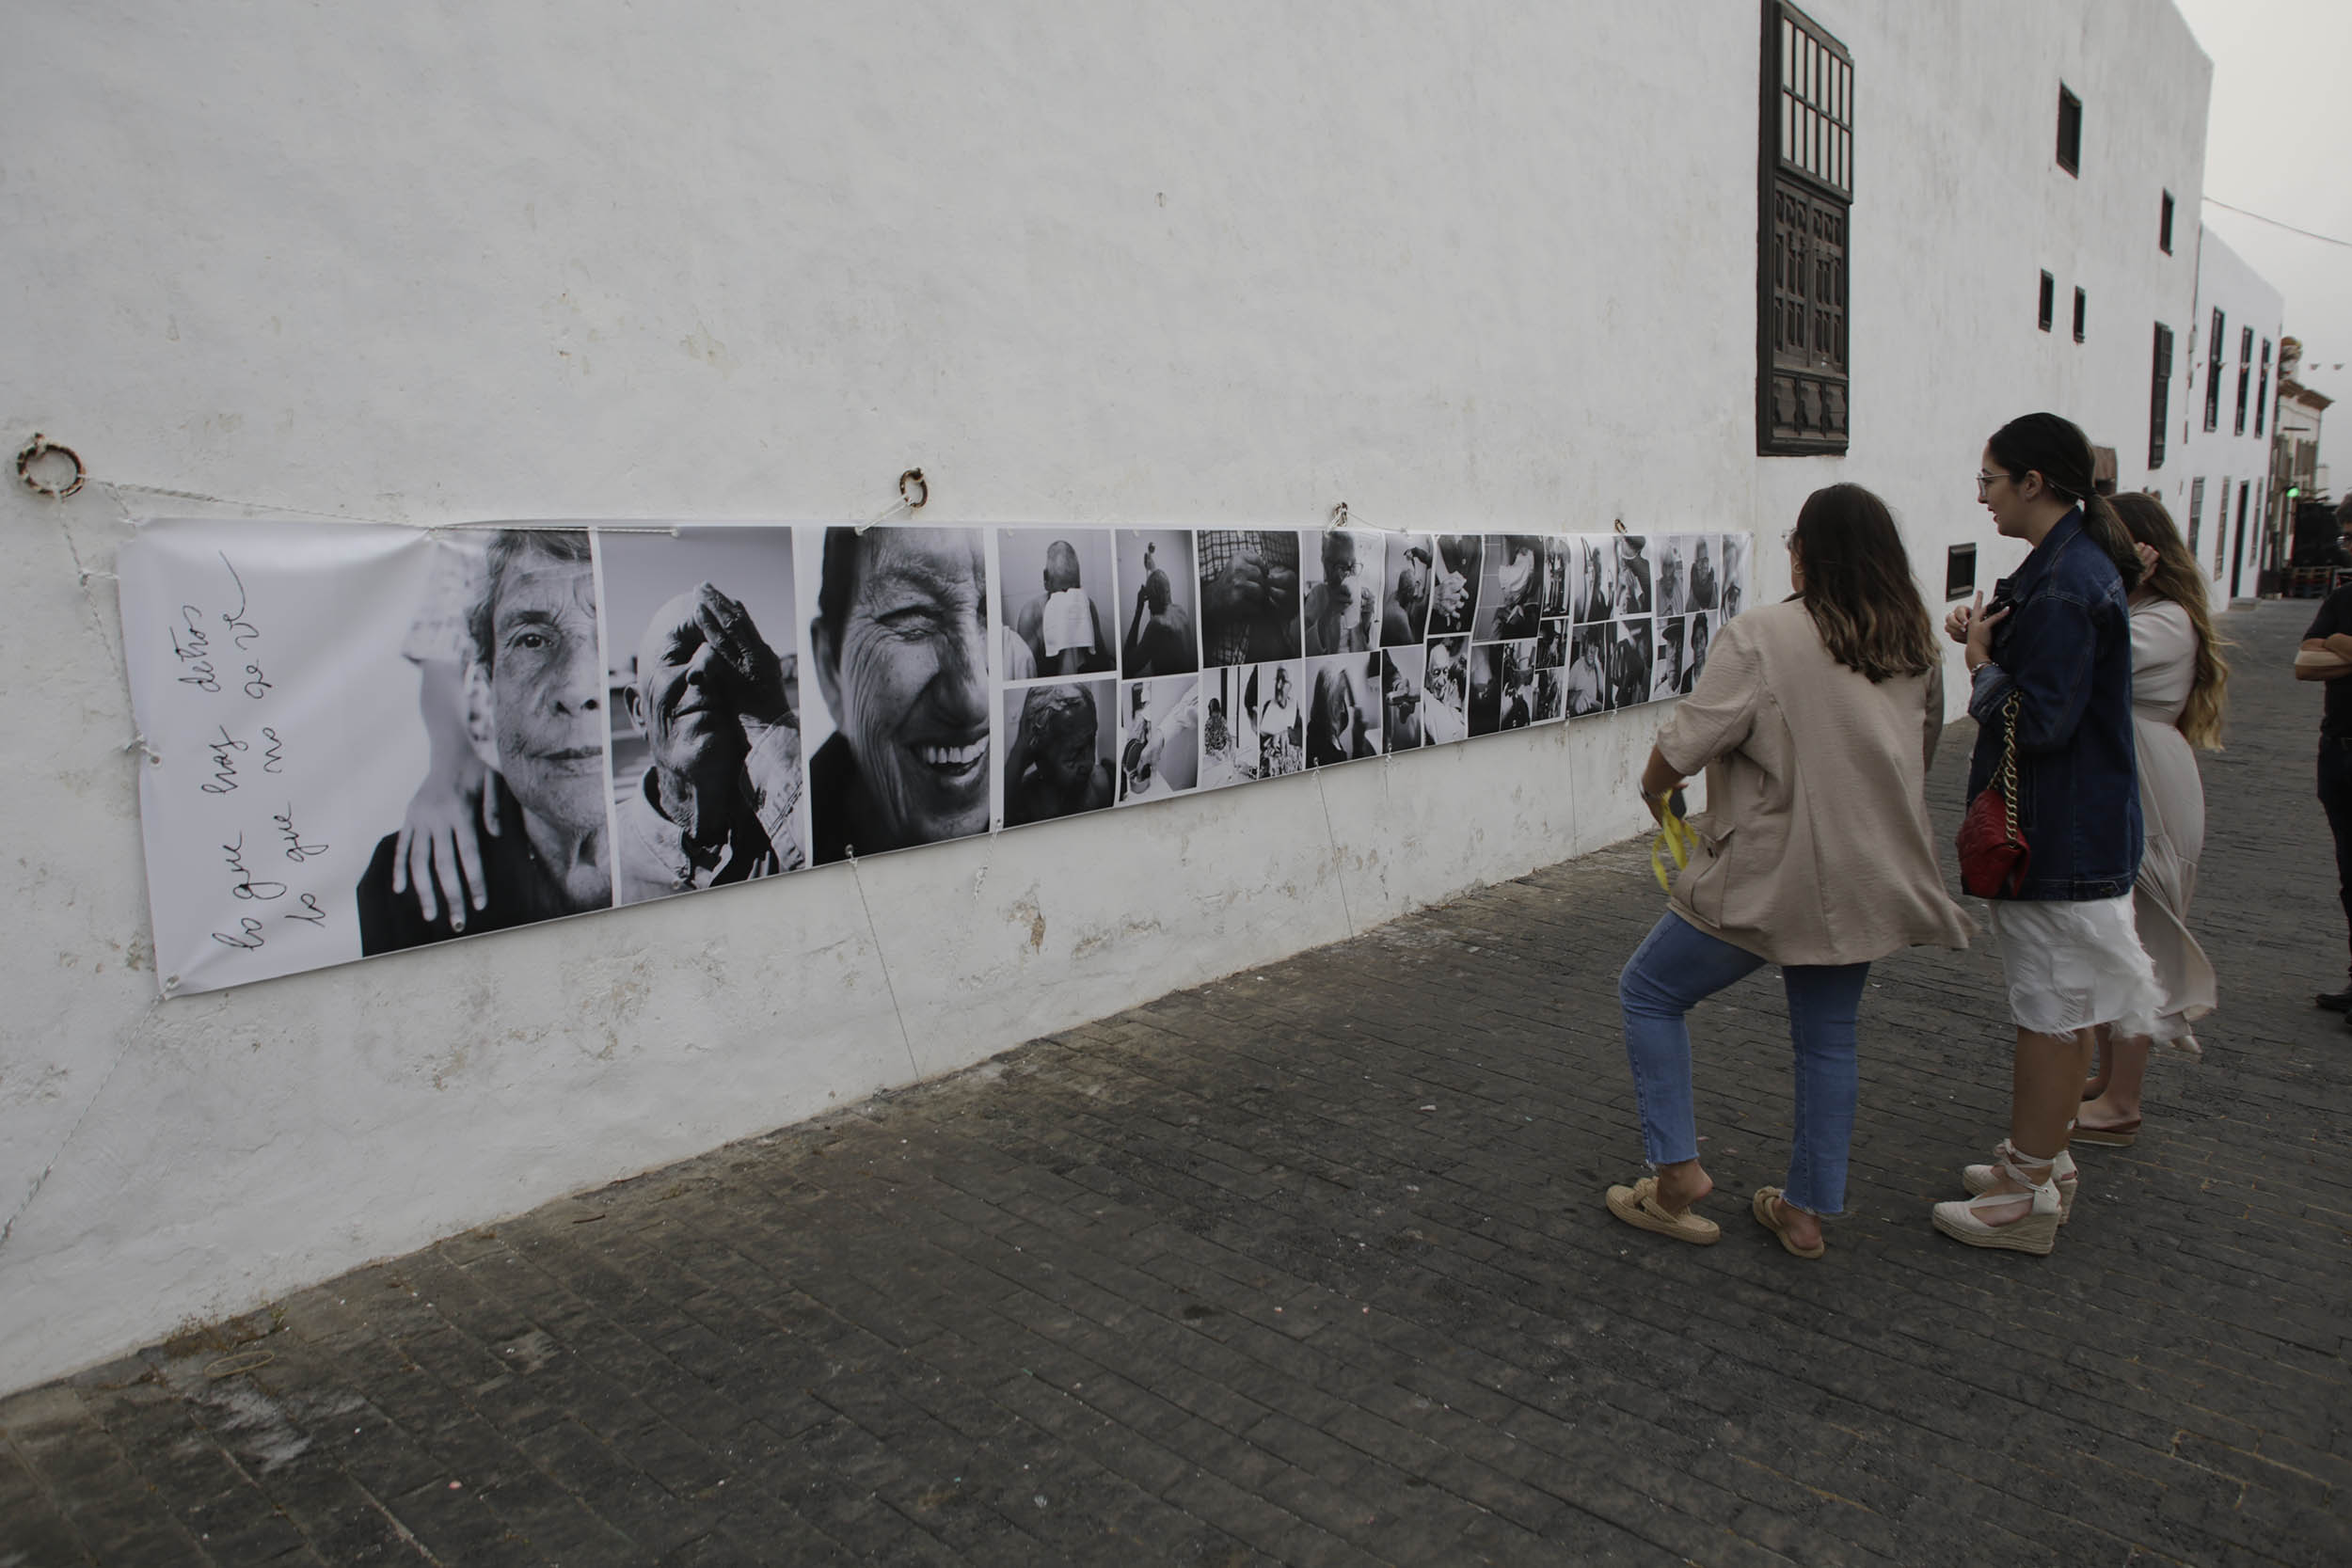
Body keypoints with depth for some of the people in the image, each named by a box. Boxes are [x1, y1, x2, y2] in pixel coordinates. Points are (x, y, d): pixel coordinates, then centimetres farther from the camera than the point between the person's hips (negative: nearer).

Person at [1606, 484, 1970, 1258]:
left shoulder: (1761, 637, -15)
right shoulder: (1918, 648, 5)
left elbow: (1688, 741, -17)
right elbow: (1922, 756, 17)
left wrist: (1654, 788, 3)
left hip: (1770, 874, -6)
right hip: (1866, 882, 7)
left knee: (1649, 993, 11)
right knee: (1828, 1038, 18)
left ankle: (1677, 1175, 10)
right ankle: (1807, 1210, 27)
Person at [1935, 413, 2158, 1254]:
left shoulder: (2065, 584, -21)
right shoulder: (2076, 564, 12)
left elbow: (2038, 719, -25)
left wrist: (1982, 664, -11)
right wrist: (1991, 642, 3)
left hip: (2059, 834, -11)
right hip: (2071, 827, 11)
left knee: (2052, 1010, 0)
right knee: (2057, 1006, 19)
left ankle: (2028, 1192, 12)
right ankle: (2042, 1156, 33)